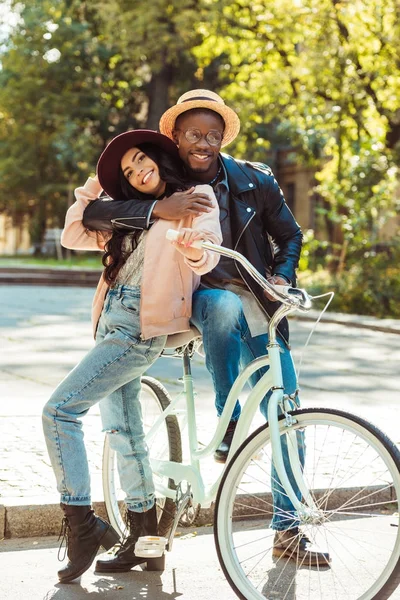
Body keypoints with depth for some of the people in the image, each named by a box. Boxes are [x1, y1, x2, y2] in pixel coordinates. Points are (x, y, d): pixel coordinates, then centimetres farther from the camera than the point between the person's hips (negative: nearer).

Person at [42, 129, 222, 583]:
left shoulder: (196, 198, 0)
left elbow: (206, 255, -17)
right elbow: (74, 237, 21)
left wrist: (193, 246, -40)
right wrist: (90, 190, 11)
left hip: (140, 328, -8)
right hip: (113, 321, 8)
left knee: (59, 410, -15)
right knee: (123, 430, 9)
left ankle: (81, 524, -10)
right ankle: (144, 541, 17)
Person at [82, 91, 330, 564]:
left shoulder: (254, 181, -2)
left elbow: (290, 235, 12)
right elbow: (92, 214, -19)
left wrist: (282, 277, -8)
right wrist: (158, 210, -32)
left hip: (255, 309, 2)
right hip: (191, 299, -2)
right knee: (225, 304, -39)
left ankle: (287, 530, 12)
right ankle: (228, 432, -25)